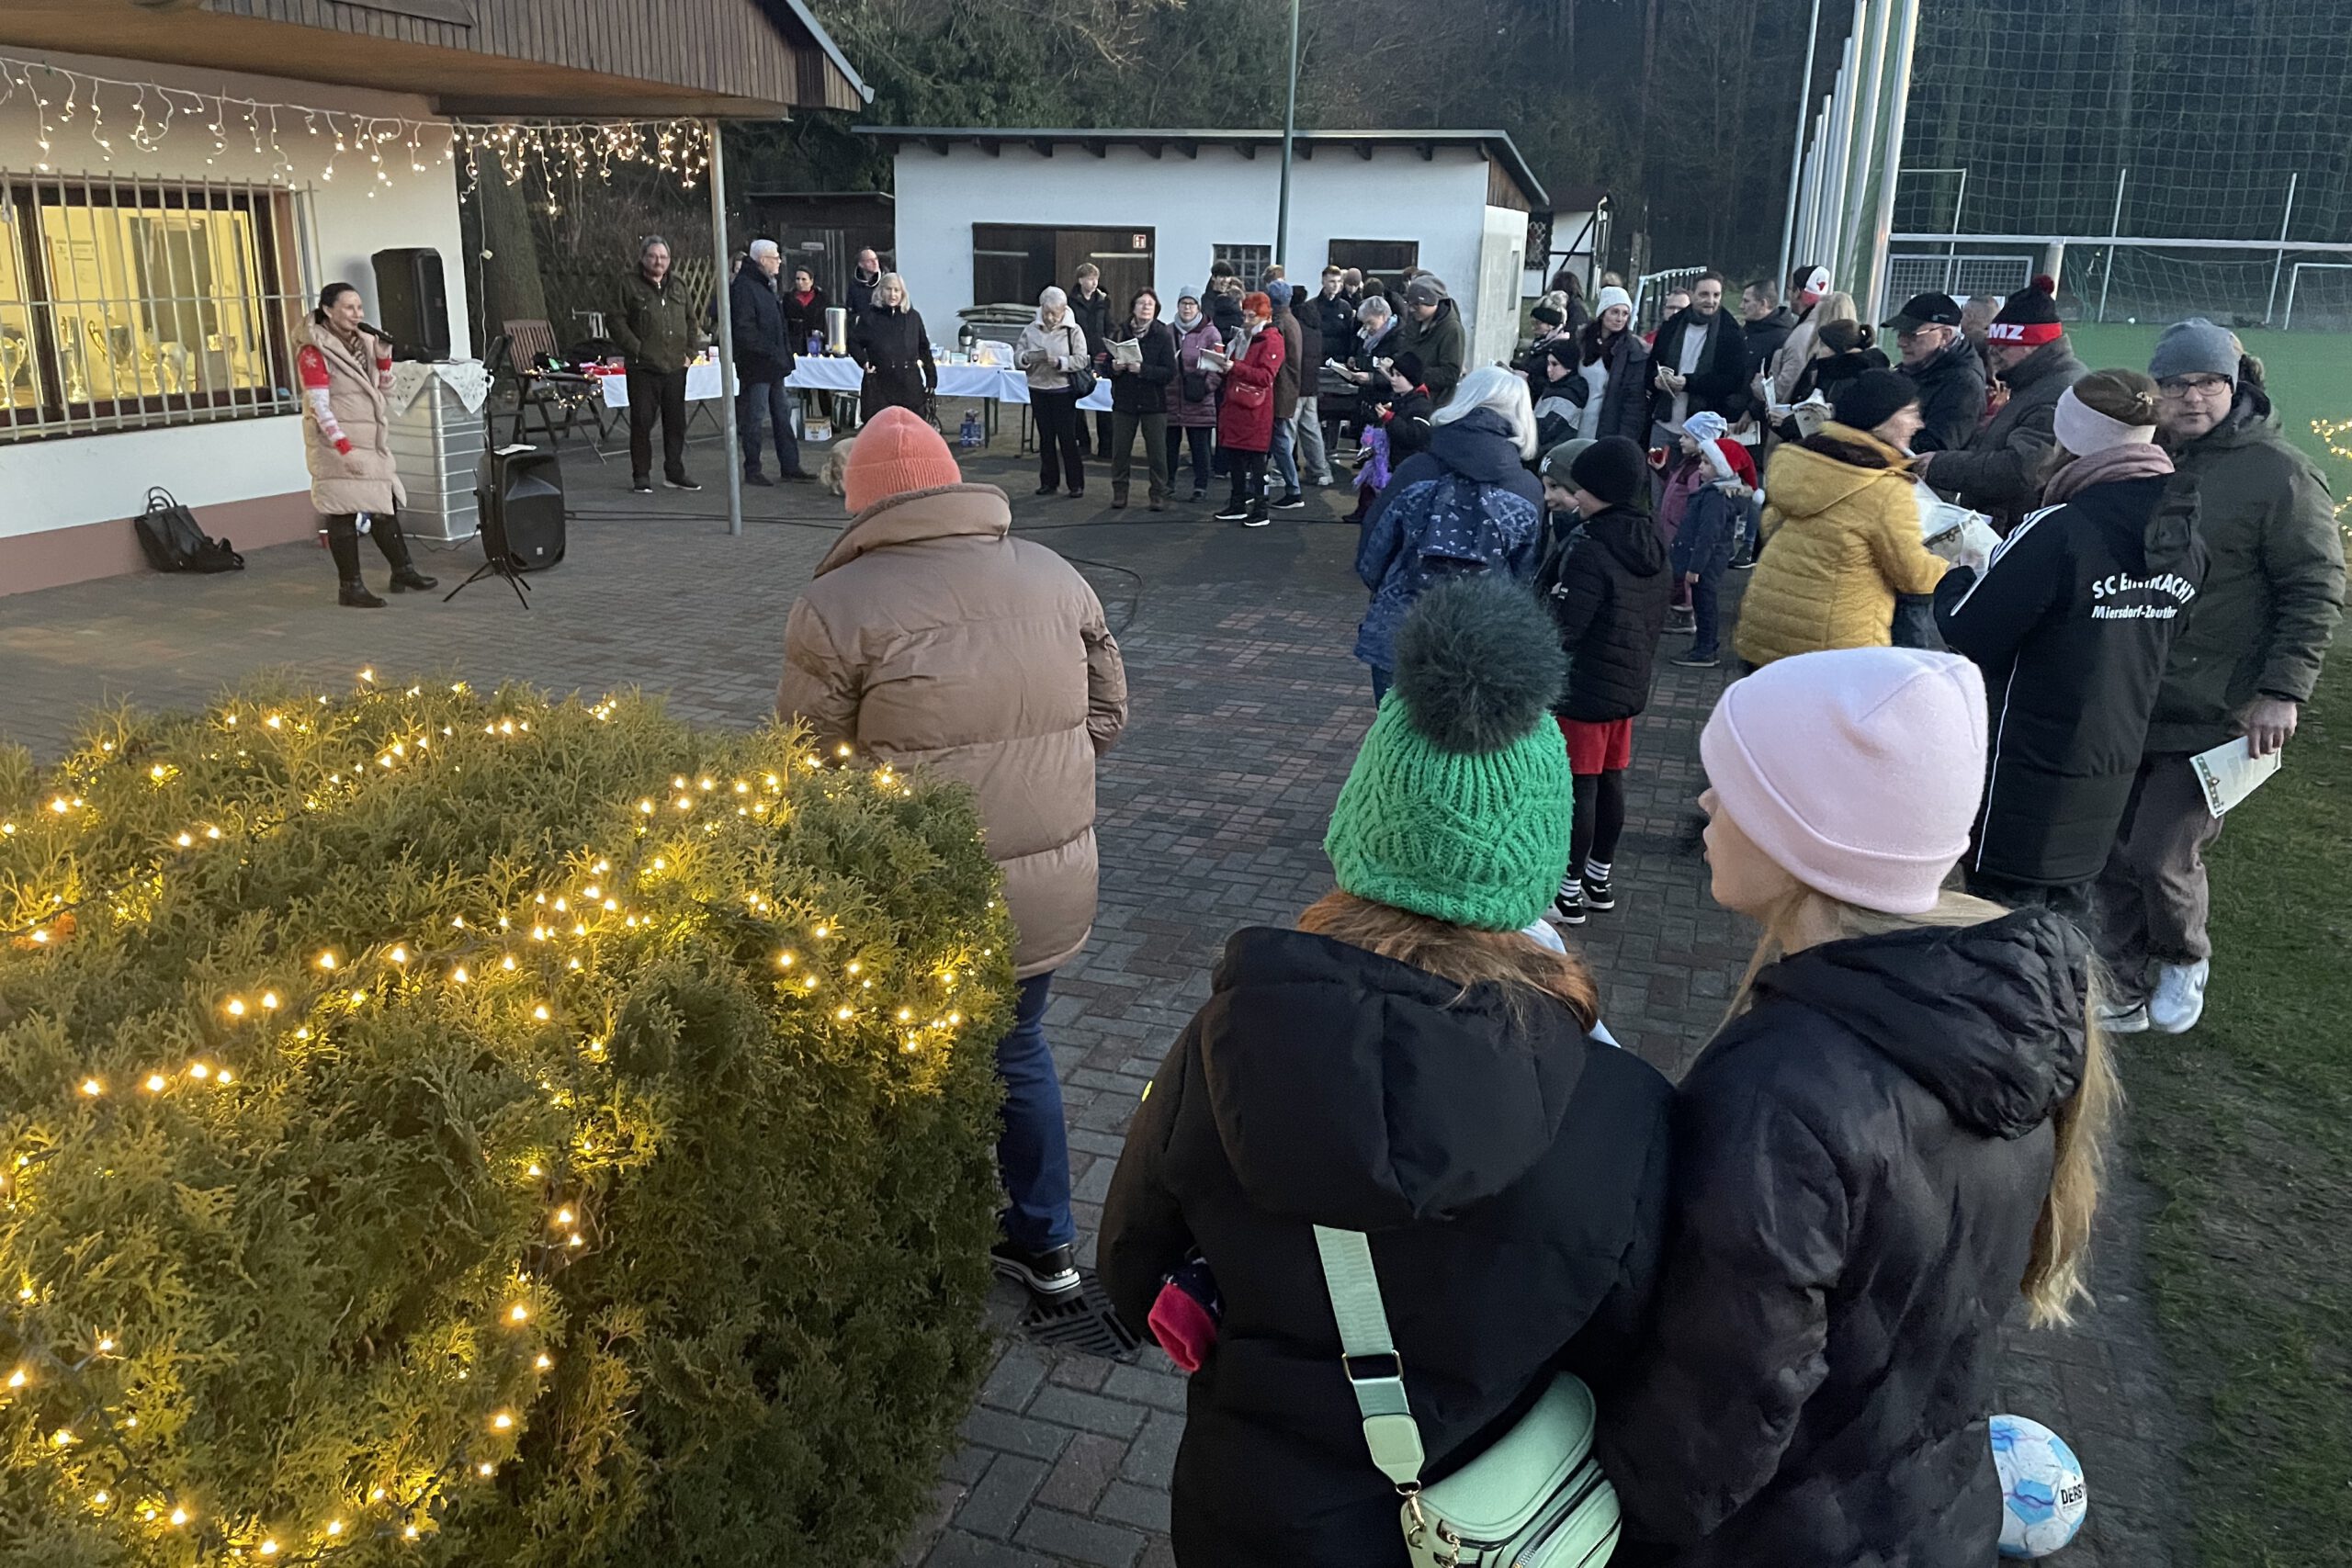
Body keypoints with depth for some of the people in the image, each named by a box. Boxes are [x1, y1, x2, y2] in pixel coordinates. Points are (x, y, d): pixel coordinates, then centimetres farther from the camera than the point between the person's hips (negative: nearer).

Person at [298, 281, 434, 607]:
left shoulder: (363, 343, 11)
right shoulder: (314, 353, -11)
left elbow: (383, 388, 18)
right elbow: (320, 408, -16)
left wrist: (383, 357, 0)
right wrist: (344, 449, -23)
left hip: (371, 442, 8)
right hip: (337, 445, -8)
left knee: (384, 505, 13)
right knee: (344, 513, -4)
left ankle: (402, 571, 25)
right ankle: (350, 588, 1)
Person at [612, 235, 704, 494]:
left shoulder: (677, 288, 15)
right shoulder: (630, 286, -1)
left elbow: (691, 322, 20)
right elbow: (618, 322, -6)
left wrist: (691, 352, 8)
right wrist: (636, 349, -13)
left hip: (675, 367, 5)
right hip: (643, 368, -5)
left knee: (676, 422, 9)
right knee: (642, 422, -2)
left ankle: (674, 473, 19)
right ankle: (641, 476, 5)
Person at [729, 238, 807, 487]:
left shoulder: (766, 285, 17)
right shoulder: (744, 287, -14)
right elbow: (744, 329, -22)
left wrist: (785, 354, 14)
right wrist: (767, 352, -23)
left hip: (774, 364, 10)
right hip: (756, 364, -10)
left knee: (783, 415, 12)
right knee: (754, 417, -2)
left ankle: (790, 466, 19)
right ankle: (752, 471, 5)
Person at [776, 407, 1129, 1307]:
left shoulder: (839, 605, -13)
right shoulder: (1056, 577, 3)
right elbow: (1107, 717, 9)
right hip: (1055, 886, 5)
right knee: (1018, 1051, 26)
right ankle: (1044, 1245, 40)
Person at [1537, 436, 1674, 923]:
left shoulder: (1589, 549, -22)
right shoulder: (1649, 544, 5)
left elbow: (1561, 628, -24)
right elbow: (1657, 615, 14)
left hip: (1584, 689, -8)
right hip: (1630, 685, 9)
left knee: (1578, 786, 0)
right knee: (1610, 781, 17)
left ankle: (1568, 892, 9)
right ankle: (1600, 879, 31)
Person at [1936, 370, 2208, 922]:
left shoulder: (2059, 531, -22)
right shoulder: (2184, 540, 2)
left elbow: (1968, 633, -19)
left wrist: (1957, 577, 3)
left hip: (2029, 769, -7)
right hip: (2113, 767, 7)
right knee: (2068, 907, 20)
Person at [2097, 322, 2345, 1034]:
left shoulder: (2277, 474, -9)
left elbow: (2317, 592, -8)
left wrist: (2283, 692, -14)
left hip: (2213, 717, -5)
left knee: (2163, 856, -6)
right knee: (2112, 857, 9)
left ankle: (2185, 959, 26)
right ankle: (2127, 993, 25)